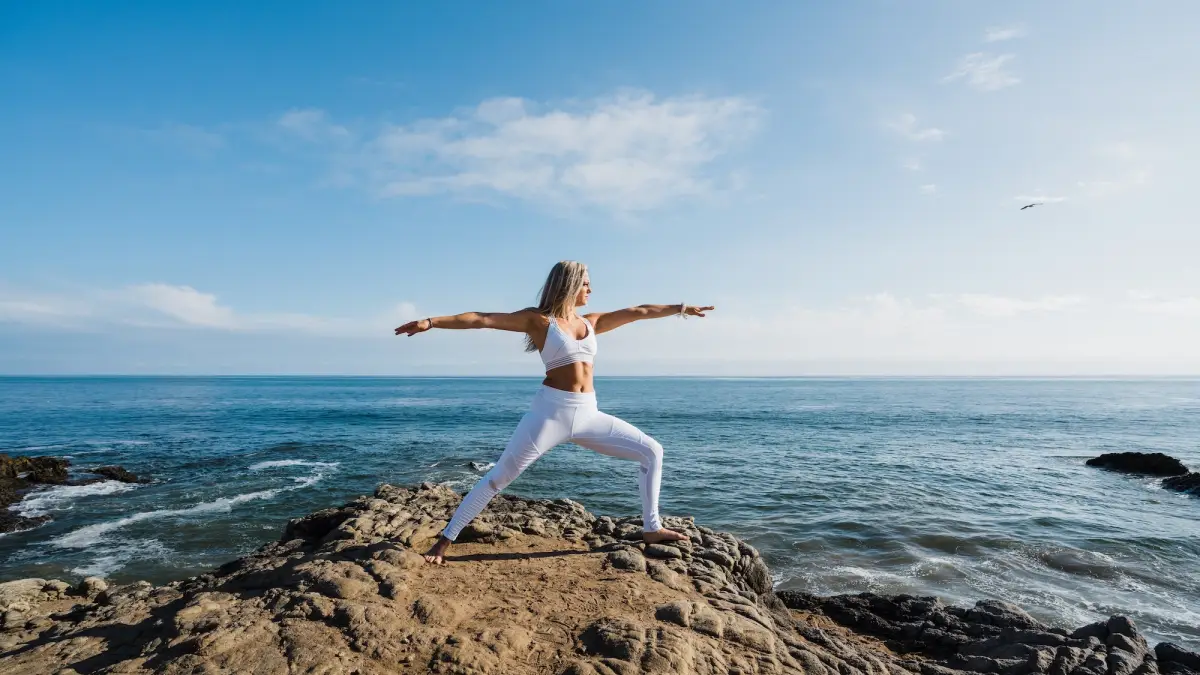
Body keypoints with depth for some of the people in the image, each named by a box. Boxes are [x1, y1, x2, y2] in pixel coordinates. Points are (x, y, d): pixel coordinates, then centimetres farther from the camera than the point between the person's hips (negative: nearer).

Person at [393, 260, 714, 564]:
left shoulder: (591, 322, 13)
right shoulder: (539, 320, -3)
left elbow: (638, 311, 17)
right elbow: (483, 319, -9)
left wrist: (680, 308, 22)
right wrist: (431, 321, -15)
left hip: (588, 414, 6)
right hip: (551, 411, -6)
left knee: (651, 451, 5)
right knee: (499, 476, -5)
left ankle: (651, 528, 15)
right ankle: (445, 539, 9)